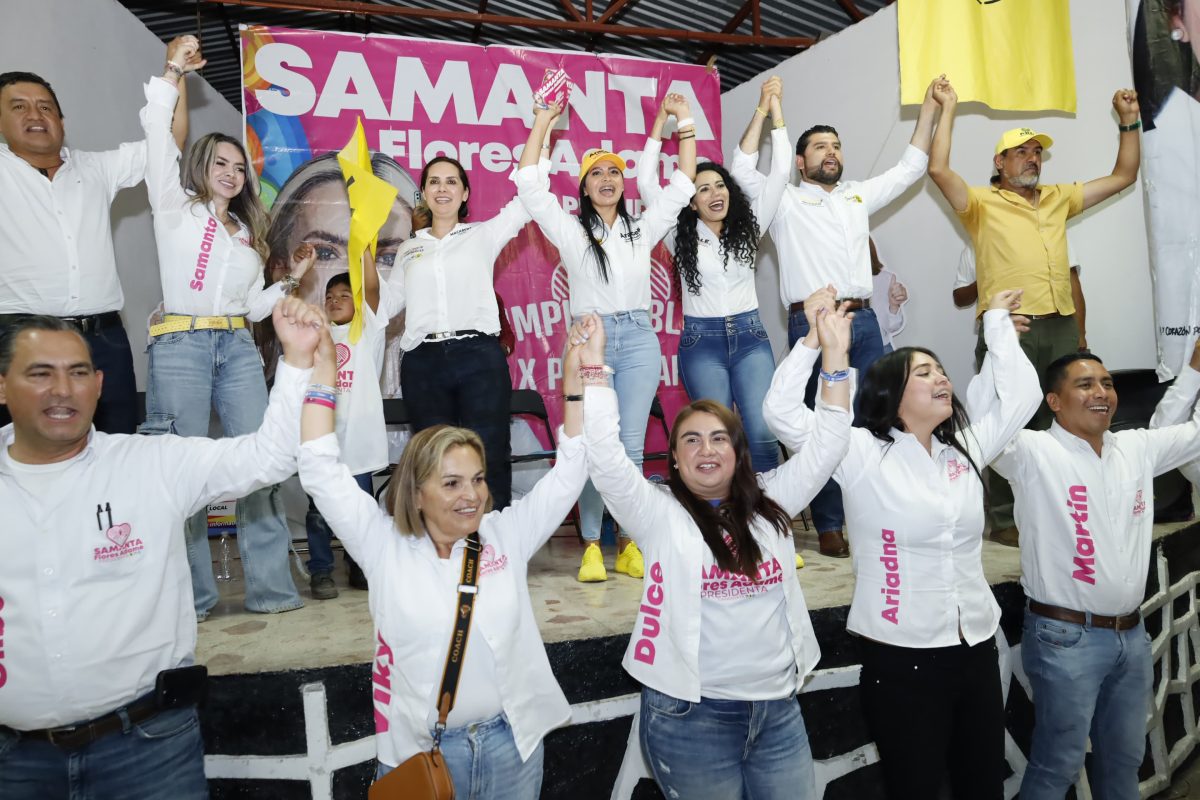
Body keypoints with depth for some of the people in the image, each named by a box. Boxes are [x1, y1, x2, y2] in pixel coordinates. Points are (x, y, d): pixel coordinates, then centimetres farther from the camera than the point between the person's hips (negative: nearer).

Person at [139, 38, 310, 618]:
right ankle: (190, 596, 7)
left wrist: (293, 279, 7)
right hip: (181, 345, -4)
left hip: (238, 348, 4)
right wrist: (171, 72, 2)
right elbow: (157, 133, -3)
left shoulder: (248, 232, 23)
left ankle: (270, 587, 1)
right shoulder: (174, 207, 9)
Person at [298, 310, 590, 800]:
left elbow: (569, 473, -3)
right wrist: (322, 371, -15)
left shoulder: (507, 535, -2)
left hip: (513, 745, 2)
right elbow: (323, 473, -11)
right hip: (418, 754, -1)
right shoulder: (385, 549, -7)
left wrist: (574, 379, -11)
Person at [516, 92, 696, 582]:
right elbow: (528, 181, 4)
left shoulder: (643, 229, 16)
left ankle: (628, 546, 8)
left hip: (638, 339, 2)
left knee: (632, 445, 0)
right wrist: (543, 120, 6)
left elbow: (682, 184, 18)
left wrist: (684, 123, 18)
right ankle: (592, 546, 2)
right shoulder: (570, 231, 9)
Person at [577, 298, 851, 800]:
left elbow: (827, 444, 5)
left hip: (779, 711, 4)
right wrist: (593, 364, -20)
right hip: (691, 717, -4)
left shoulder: (770, 504, 6)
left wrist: (834, 356, -1)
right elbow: (605, 456, -18)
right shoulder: (658, 514, -6)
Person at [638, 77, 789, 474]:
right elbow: (647, 184, 0)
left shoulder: (748, 227, 8)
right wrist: (660, 125, 0)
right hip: (702, 341, -1)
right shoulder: (682, 236, 4)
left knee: (764, 432, -10)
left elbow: (778, 176, 2)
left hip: (750, 336, 1)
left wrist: (771, 112, 1)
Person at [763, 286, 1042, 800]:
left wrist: (998, 321, 16)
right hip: (901, 659, -6)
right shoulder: (863, 454, -9)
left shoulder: (964, 449, 8)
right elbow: (781, 411, -19)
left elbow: (1022, 395, 15)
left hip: (977, 651, 6)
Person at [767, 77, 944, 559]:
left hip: (863, 320, 5)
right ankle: (829, 527, 7)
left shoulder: (857, 196, 22)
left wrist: (929, 110, 25)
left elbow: (909, 169, 28)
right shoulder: (786, 203, 6)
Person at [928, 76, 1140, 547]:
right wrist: (948, 111, -6)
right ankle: (1005, 519, 5)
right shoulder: (982, 203, 4)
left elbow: (1123, 176, 28)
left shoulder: (1059, 198, 21)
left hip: (1062, 324, 6)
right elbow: (938, 169, -11)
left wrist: (1129, 121, 22)